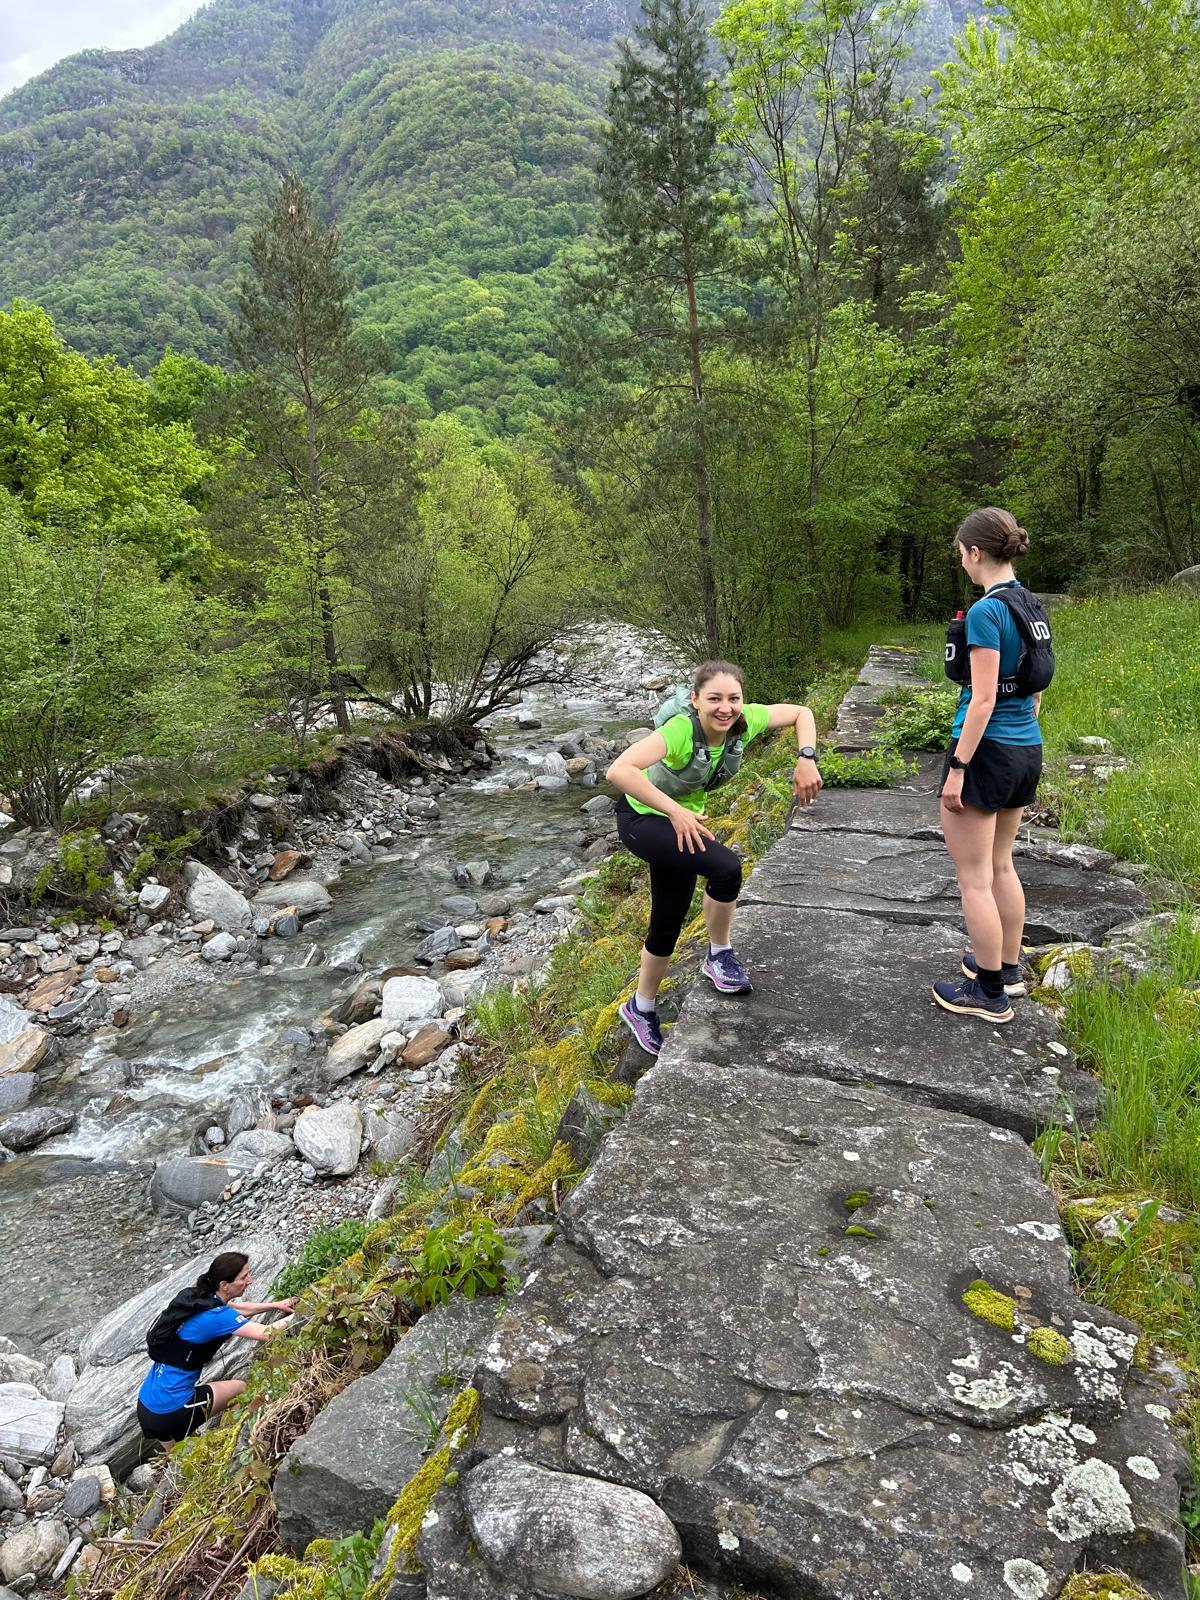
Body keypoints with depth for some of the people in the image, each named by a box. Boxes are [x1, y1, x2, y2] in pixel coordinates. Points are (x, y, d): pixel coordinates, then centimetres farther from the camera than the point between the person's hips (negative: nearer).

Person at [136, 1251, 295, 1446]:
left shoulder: (194, 1298, 2)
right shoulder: (216, 1316, -23)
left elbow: (239, 1308, 20)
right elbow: (268, 1333, -23)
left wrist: (276, 1304, 18)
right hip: (171, 1411, -8)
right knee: (240, 1388, 11)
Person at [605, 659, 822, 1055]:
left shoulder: (746, 721, -19)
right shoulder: (680, 730, -35)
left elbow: (801, 713, -3)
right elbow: (618, 771, -48)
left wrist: (807, 760, -19)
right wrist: (675, 811, -50)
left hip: (683, 820, 6)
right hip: (641, 818, -6)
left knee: (668, 925, 13)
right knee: (725, 868, -29)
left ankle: (641, 1008, 35)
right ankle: (720, 955, -2)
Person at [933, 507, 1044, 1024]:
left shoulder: (985, 611, -17)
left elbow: (983, 699, -20)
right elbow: (1036, 688, 15)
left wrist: (957, 769, -17)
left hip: (986, 750, -9)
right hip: (1026, 750, 9)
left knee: (974, 878, 3)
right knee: (1000, 865, 22)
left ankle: (990, 994, 12)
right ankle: (1007, 968, 35)